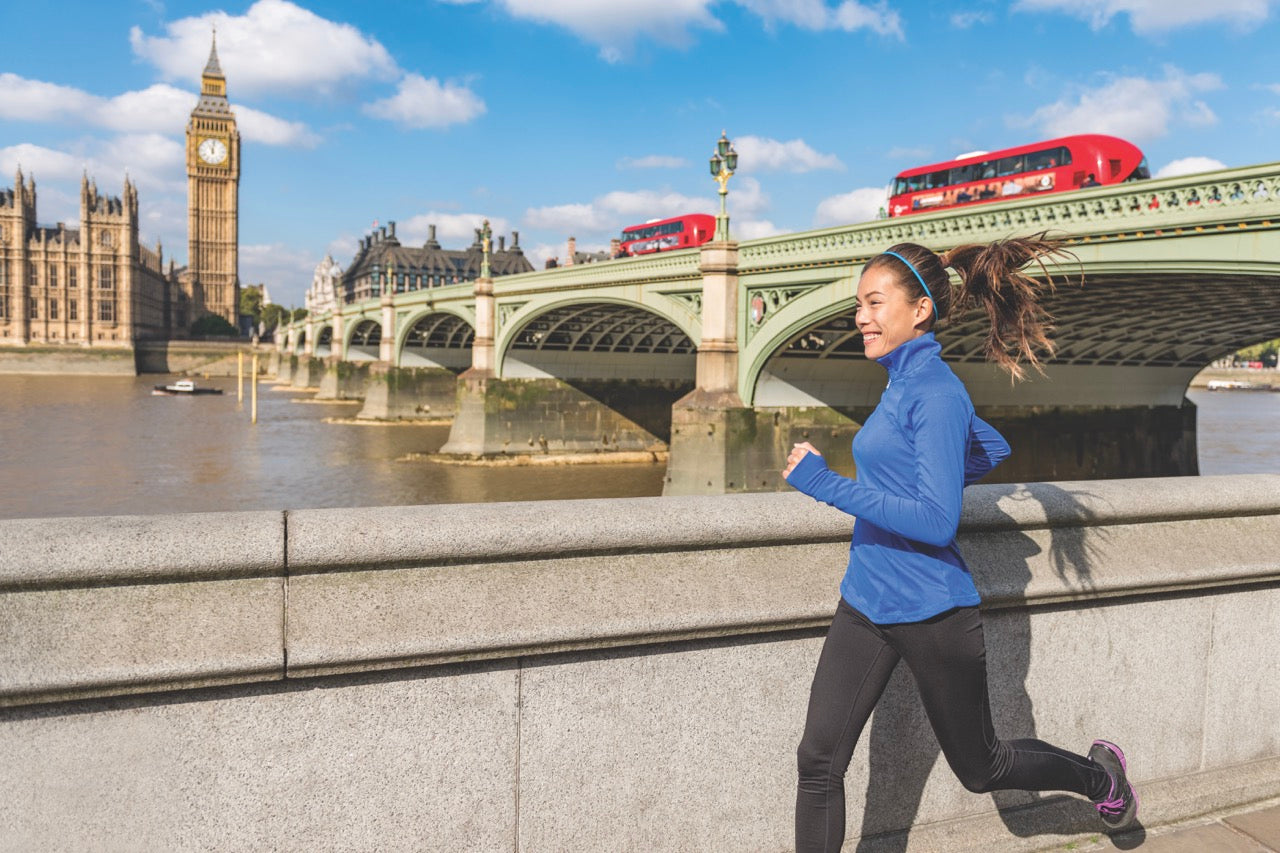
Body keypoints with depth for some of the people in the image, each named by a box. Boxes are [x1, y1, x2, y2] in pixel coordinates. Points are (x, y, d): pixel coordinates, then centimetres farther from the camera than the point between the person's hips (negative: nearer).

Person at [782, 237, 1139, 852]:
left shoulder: (936, 393, -19)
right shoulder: (901, 384, 8)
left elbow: (938, 522, -25)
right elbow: (993, 448, 21)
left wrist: (827, 485, -26)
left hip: (930, 612, -8)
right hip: (865, 604, 8)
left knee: (979, 767, 17)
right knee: (818, 760, 1)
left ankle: (1099, 775, 44)